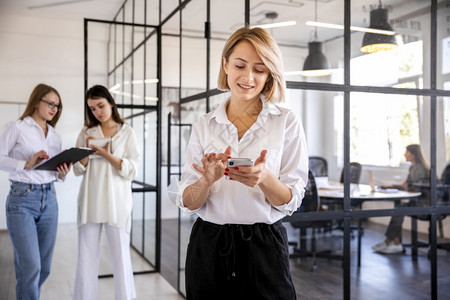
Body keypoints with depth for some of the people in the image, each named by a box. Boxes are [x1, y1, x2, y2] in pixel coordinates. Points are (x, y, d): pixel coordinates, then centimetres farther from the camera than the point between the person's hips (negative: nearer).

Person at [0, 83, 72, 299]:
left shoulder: (54, 136, 15)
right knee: (30, 266, -10)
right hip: (22, 199, -6)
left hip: (49, 199, 6)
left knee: (44, 267, 9)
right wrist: (27, 164, -17)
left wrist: (62, 174, -3)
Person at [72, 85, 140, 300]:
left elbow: (132, 171, -2)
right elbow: (78, 170, 10)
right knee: (86, 256, 5)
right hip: (90, 200, 3)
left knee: (121, 255, 0)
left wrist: (108, 155, -13)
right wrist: (87, 150, -7)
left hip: (117, 200, -2)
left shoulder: (127, 132, 3)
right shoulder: (87, 133, 11)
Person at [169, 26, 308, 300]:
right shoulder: (204, 126, 3)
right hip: (208, 245, 2)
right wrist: (208, 178, -21)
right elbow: (187, 203, -1)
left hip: (264, 245, -1)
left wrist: (263, 178, -24)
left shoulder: (287, 122, -3)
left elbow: (291, 201, -4)